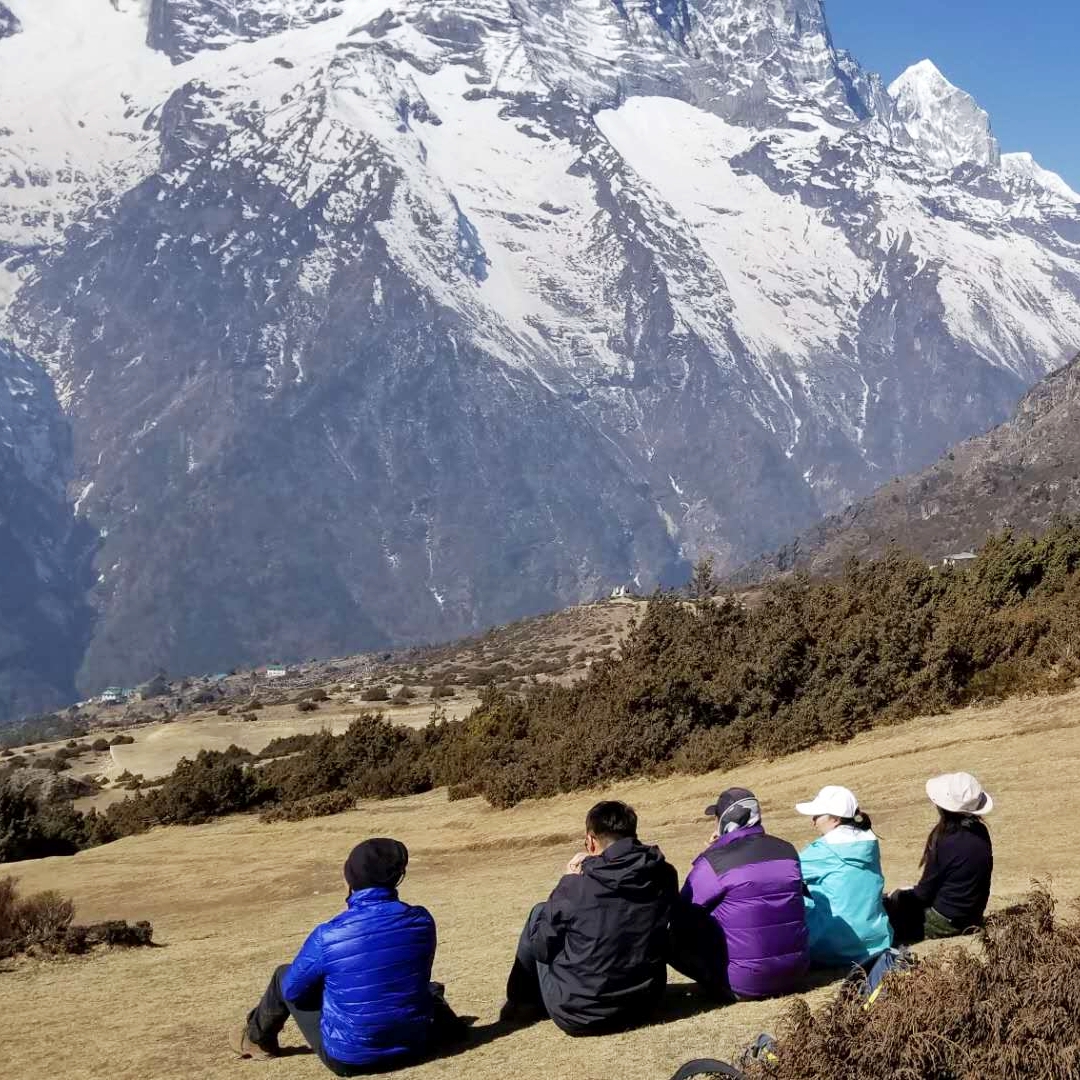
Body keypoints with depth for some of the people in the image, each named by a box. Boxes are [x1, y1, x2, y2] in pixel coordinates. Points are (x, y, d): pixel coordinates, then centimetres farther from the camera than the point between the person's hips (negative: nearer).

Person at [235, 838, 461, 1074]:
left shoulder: (327, 936, -22)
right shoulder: (421, 920, -11)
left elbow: (293, 990, -6)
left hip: (347, 1059, -3)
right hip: (414, 1045, 3)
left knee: (285, 977, 19)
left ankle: (257, 1039, 41)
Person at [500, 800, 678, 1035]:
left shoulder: (577, 887, -18)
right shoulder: (665, 876, -7)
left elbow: (541, 948, -4)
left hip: (577, 1018, -4)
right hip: (643, 1007, 4)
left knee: (540, 914, 16)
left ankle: (522, 1003, 32)